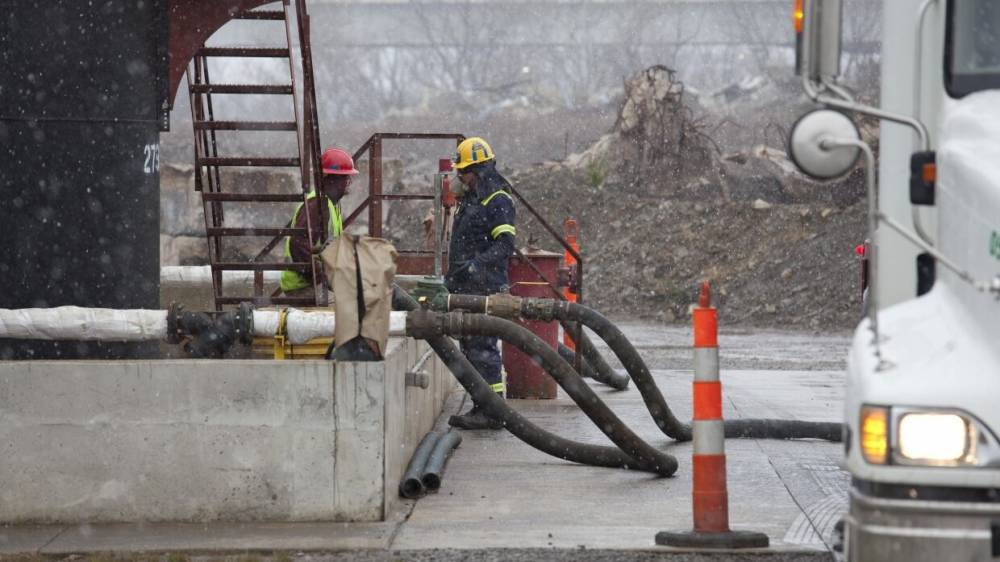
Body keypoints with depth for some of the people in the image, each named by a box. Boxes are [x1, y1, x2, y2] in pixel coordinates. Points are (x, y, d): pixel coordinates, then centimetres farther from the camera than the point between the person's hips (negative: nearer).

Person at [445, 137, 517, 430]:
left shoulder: (497, 201, -11)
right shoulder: (470, 199, 20)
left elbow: (505, 244, -22)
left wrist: (478, 263, -31)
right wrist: (452, 277, 29)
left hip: (485, 288, -10)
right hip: (467, 288, 10)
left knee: (482, 348, -12)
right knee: (470, 348, 12)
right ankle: (482, 406, 18)